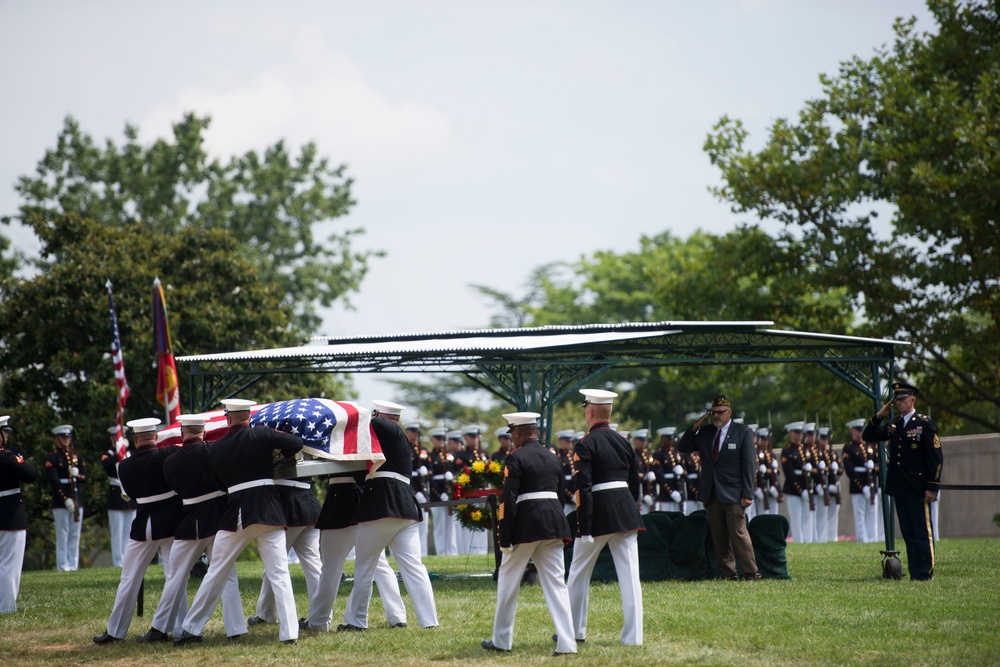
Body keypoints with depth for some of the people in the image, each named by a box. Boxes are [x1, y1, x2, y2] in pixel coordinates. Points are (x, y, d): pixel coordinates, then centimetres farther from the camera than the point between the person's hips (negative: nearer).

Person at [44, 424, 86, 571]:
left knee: (75, 535, 6)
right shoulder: (52, 458, -1)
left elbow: (85, 477, 10)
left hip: (77, 499, 5)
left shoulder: (77, 456, 15)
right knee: (62, 534, -5)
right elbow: (54, 481, -10)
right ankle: (63, 565, -2)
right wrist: (66, 499, -17)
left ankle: (73, 565, 10)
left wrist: (77, 475, -14)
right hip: (60, 501, -5)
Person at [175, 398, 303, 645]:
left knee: (216, 573, 11)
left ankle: (192, 628, 16)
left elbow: (219, 481, 13)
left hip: (235, 513, 2)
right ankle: (289, 632, -6)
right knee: (279, 574, 1)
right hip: (269, 511, -1)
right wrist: (279, 453, 13)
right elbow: (296, 444, -7)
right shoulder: (261, 435, -3)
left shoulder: (215, 449, 5)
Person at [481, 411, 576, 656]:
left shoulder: (516, 458, -8)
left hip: (525, 524, -6)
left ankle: (501, 640, 18)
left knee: (508, 579, 10)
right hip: (554, 522, 6)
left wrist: (504, 538, -10)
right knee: (556, 583, 4)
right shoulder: (552, 457, 14)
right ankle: (566, 642, -6)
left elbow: (508, 500, -13)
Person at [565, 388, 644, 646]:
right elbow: (635, 482, 14)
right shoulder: (623, 442, 10)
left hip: (599, 511, -5)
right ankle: (633, 635, -2)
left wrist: (584, 529, -14)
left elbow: (583, 488, -15)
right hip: (626, 512, 5)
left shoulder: (585, 445, -9)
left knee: (579, 573, 11)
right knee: (629, 574, 2)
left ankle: (574, 631, 20)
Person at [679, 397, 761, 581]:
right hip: (712, 494, 5)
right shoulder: (705, 432, 12)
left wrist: (747, 494, -11)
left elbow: (750, 464, -4)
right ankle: (728, 574, 9)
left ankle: (751, 574, -3)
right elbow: (682, 447, 14)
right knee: (718, 536, 4)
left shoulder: (743, 432, -1)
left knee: (738, 533, -8)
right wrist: (694, 427, 0)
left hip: (733, 493, -5)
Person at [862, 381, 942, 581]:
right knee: (908, 533, 9)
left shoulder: (925, 424, -6)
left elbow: (936, 458, -8)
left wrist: (932, 487, -13)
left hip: (918, 489, -7)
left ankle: (925, 574, 1)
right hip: (899, 489, 7)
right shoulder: (893, 425, 12)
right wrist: (879, 416, 2)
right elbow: (868, 436, 16)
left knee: (923, 533, -2)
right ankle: (914, 573, 12)